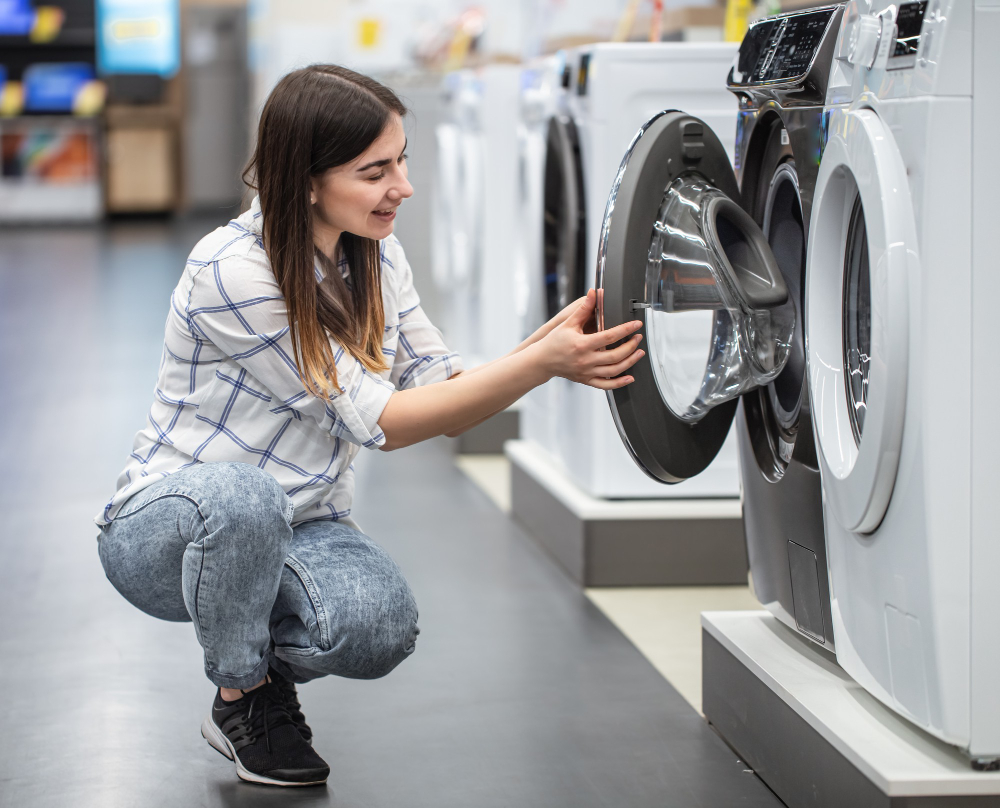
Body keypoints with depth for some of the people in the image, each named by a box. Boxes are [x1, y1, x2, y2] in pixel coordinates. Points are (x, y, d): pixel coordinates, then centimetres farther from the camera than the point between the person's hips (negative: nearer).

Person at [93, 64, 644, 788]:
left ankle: (268, 658, 7)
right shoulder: (233, 272, -25)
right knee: (243, 497, -41)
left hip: (299, 528, 5)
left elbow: (446, 399, -1)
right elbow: (379, 421, -24)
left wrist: (552, 341, -19)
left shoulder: (378, 257, -1)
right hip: (167, 526, -4)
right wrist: (542, 363, -30)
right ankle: (242, 699, -12)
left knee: (381, 624, -29)